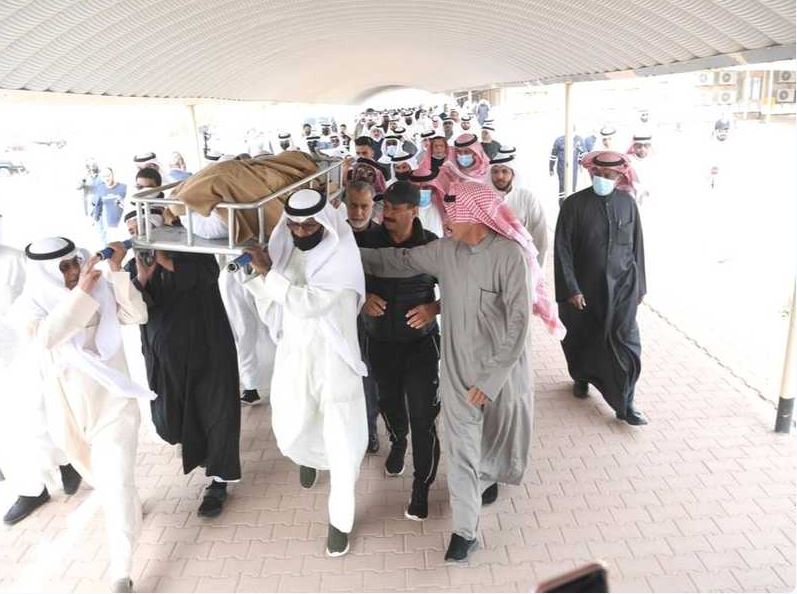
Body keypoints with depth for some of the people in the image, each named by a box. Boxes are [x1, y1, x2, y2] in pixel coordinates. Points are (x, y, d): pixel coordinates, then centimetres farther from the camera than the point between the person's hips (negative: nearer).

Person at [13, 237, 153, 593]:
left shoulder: (100, 290, -7)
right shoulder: (29, 305, -10)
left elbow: (138, 316, -18)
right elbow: (46, 336, -30)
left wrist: (117, 272, -24)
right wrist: (81, 292, -35)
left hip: (113, 402, -1)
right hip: (71, 408, 2)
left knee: (118, 485, -7)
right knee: (103, 479, 25)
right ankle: (129, 506, 57)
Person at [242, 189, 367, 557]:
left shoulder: (342, 257, -16)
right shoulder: (283, 248, 0)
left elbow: (307, 304, -27)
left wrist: (268, 272, -22)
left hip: (335, 364, -4)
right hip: (293, 360, 4)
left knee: (342, 446, 1)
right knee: (290, 437, 13)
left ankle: (340, 520, 26)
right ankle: (309, 457, 53)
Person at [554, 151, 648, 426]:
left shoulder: (627, 203, -1)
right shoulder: (574, 204, -9)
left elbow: (636, 246, 6)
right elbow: (562, 249, -9)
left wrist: (638, 286, 8)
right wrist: (571, 288, -13)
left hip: (622, 287, 1)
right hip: (584, 288, -1)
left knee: (624, 341, -5)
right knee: (583, 338, 16)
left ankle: (625, 403, 5)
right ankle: (581, 377, 44)